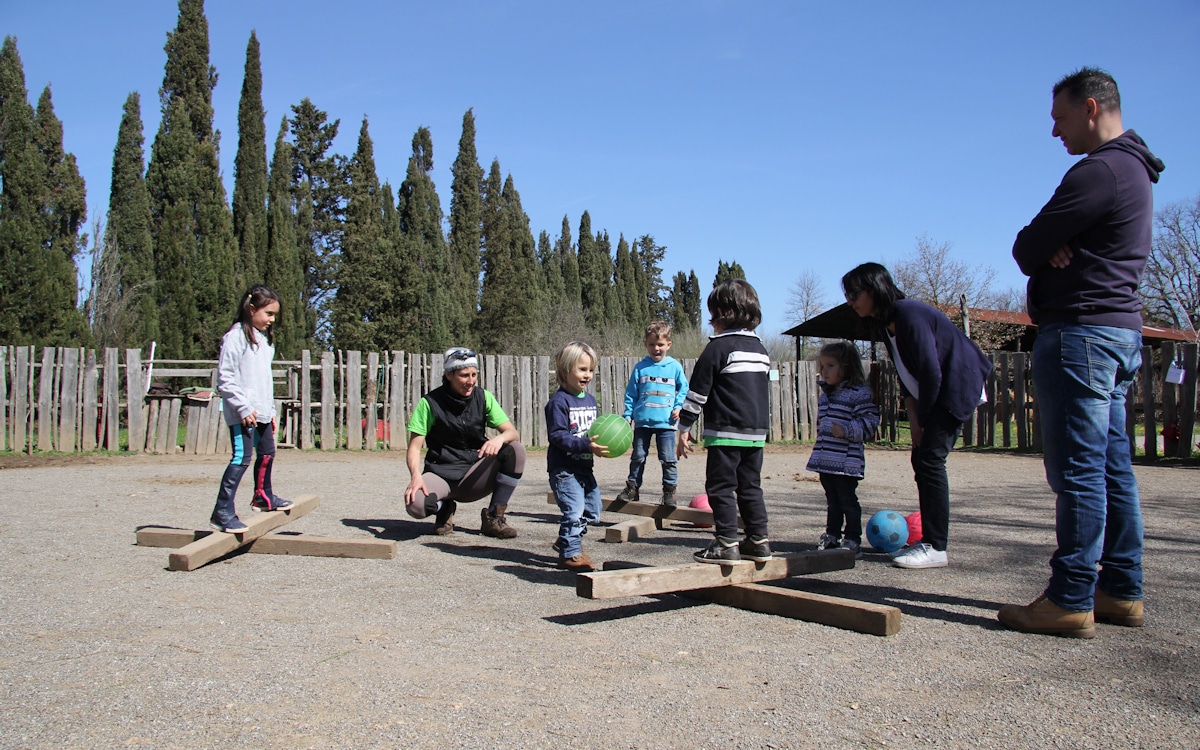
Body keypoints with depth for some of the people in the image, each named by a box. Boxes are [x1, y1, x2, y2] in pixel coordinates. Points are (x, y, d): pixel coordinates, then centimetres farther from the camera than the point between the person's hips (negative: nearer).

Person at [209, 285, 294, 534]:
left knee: (267, 453, 20)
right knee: (242, 457, -14)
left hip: (262, 411, 9)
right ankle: (222, 512, -12)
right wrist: (243, 407, -19)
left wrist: (272, 411, 19)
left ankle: (263, 496, 40)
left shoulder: (265, 339, 16)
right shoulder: (235, 336, -10)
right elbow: (224, 378, -15)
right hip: (242, 413, -9)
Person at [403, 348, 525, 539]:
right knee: (415, 504, -34)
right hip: (441, 474, -2)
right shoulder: (430, 403, -6)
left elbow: (513, 433, -5)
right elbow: (414, 447, -8)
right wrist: (416, 476, -29)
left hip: (475, 475, 2)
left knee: (516, 450, -22)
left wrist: (499, 439, -30)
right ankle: (444, 508, 5)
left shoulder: (483, 398, 0)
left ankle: (494, 517, -10)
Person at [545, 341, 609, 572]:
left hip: (585, 467, 9)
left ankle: (566, 540, 34)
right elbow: (558, 435, -21)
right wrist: (586, 445, -30)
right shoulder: (559, 401, -14)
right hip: (564, 468, -9)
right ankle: (570, 554, 0)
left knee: (593, 509, 16)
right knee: (574, 510, -12)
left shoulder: (590, 400, 12)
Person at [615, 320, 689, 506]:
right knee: (638, 457, 10)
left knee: (668, 459, 2)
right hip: (642, 421, 1)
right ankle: (632, 487, 21)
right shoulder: (640, 367, 4)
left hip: (666, 422, -1)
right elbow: (631, 393, 7)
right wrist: (628, 414, 2)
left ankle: (669, 490, 13)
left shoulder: (674, 366, 3)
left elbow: (683, 389, 11)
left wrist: (678, 407, -3)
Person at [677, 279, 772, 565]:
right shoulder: (760, 349, 15)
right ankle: (759, 541, 15)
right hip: (757, 432, 7)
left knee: (721, 487, -2)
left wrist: (684, 429, -3)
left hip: (725, 432, -7)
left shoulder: (718, 347, -8)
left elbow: (697, 393, -8)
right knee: (750, 486, 13)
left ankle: (726, 544, -4)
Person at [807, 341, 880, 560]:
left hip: (847, 461, -7)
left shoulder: (859, 393, -8)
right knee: (832, 501, 16)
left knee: (848, 501, -1)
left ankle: (852, 541, 6)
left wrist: (847, 430, -22)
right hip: (824, 459, 8)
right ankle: (832, 536, 24)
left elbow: (870, 420, -13)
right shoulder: (824, 395, 17)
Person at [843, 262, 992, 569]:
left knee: (930, 459, -13)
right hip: (934, 393, 10)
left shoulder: (909, 316, -23)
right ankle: (930, 540, 15)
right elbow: (905, 373, 11)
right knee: (921, 459, 8)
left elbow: (931, 374, -23)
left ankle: (936, 548, -9)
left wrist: (922, 419, -12)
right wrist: (913, 415, 1)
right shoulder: (884, 323, 6)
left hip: (956, 387, -10)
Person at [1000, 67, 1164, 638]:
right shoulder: (1134, 170, 22)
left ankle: (1071, 600, -4)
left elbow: (1026, 248, -13)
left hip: (1081, 330, -11)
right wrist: (1056, 251, -5)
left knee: (1078, 468, -8)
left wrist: (1044, 251, 7)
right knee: (1112, 467, 11)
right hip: (1120, 328, 11)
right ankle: (1122, 591, 17)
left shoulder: (1098, 171, -13)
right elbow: (1039, 247, 16)